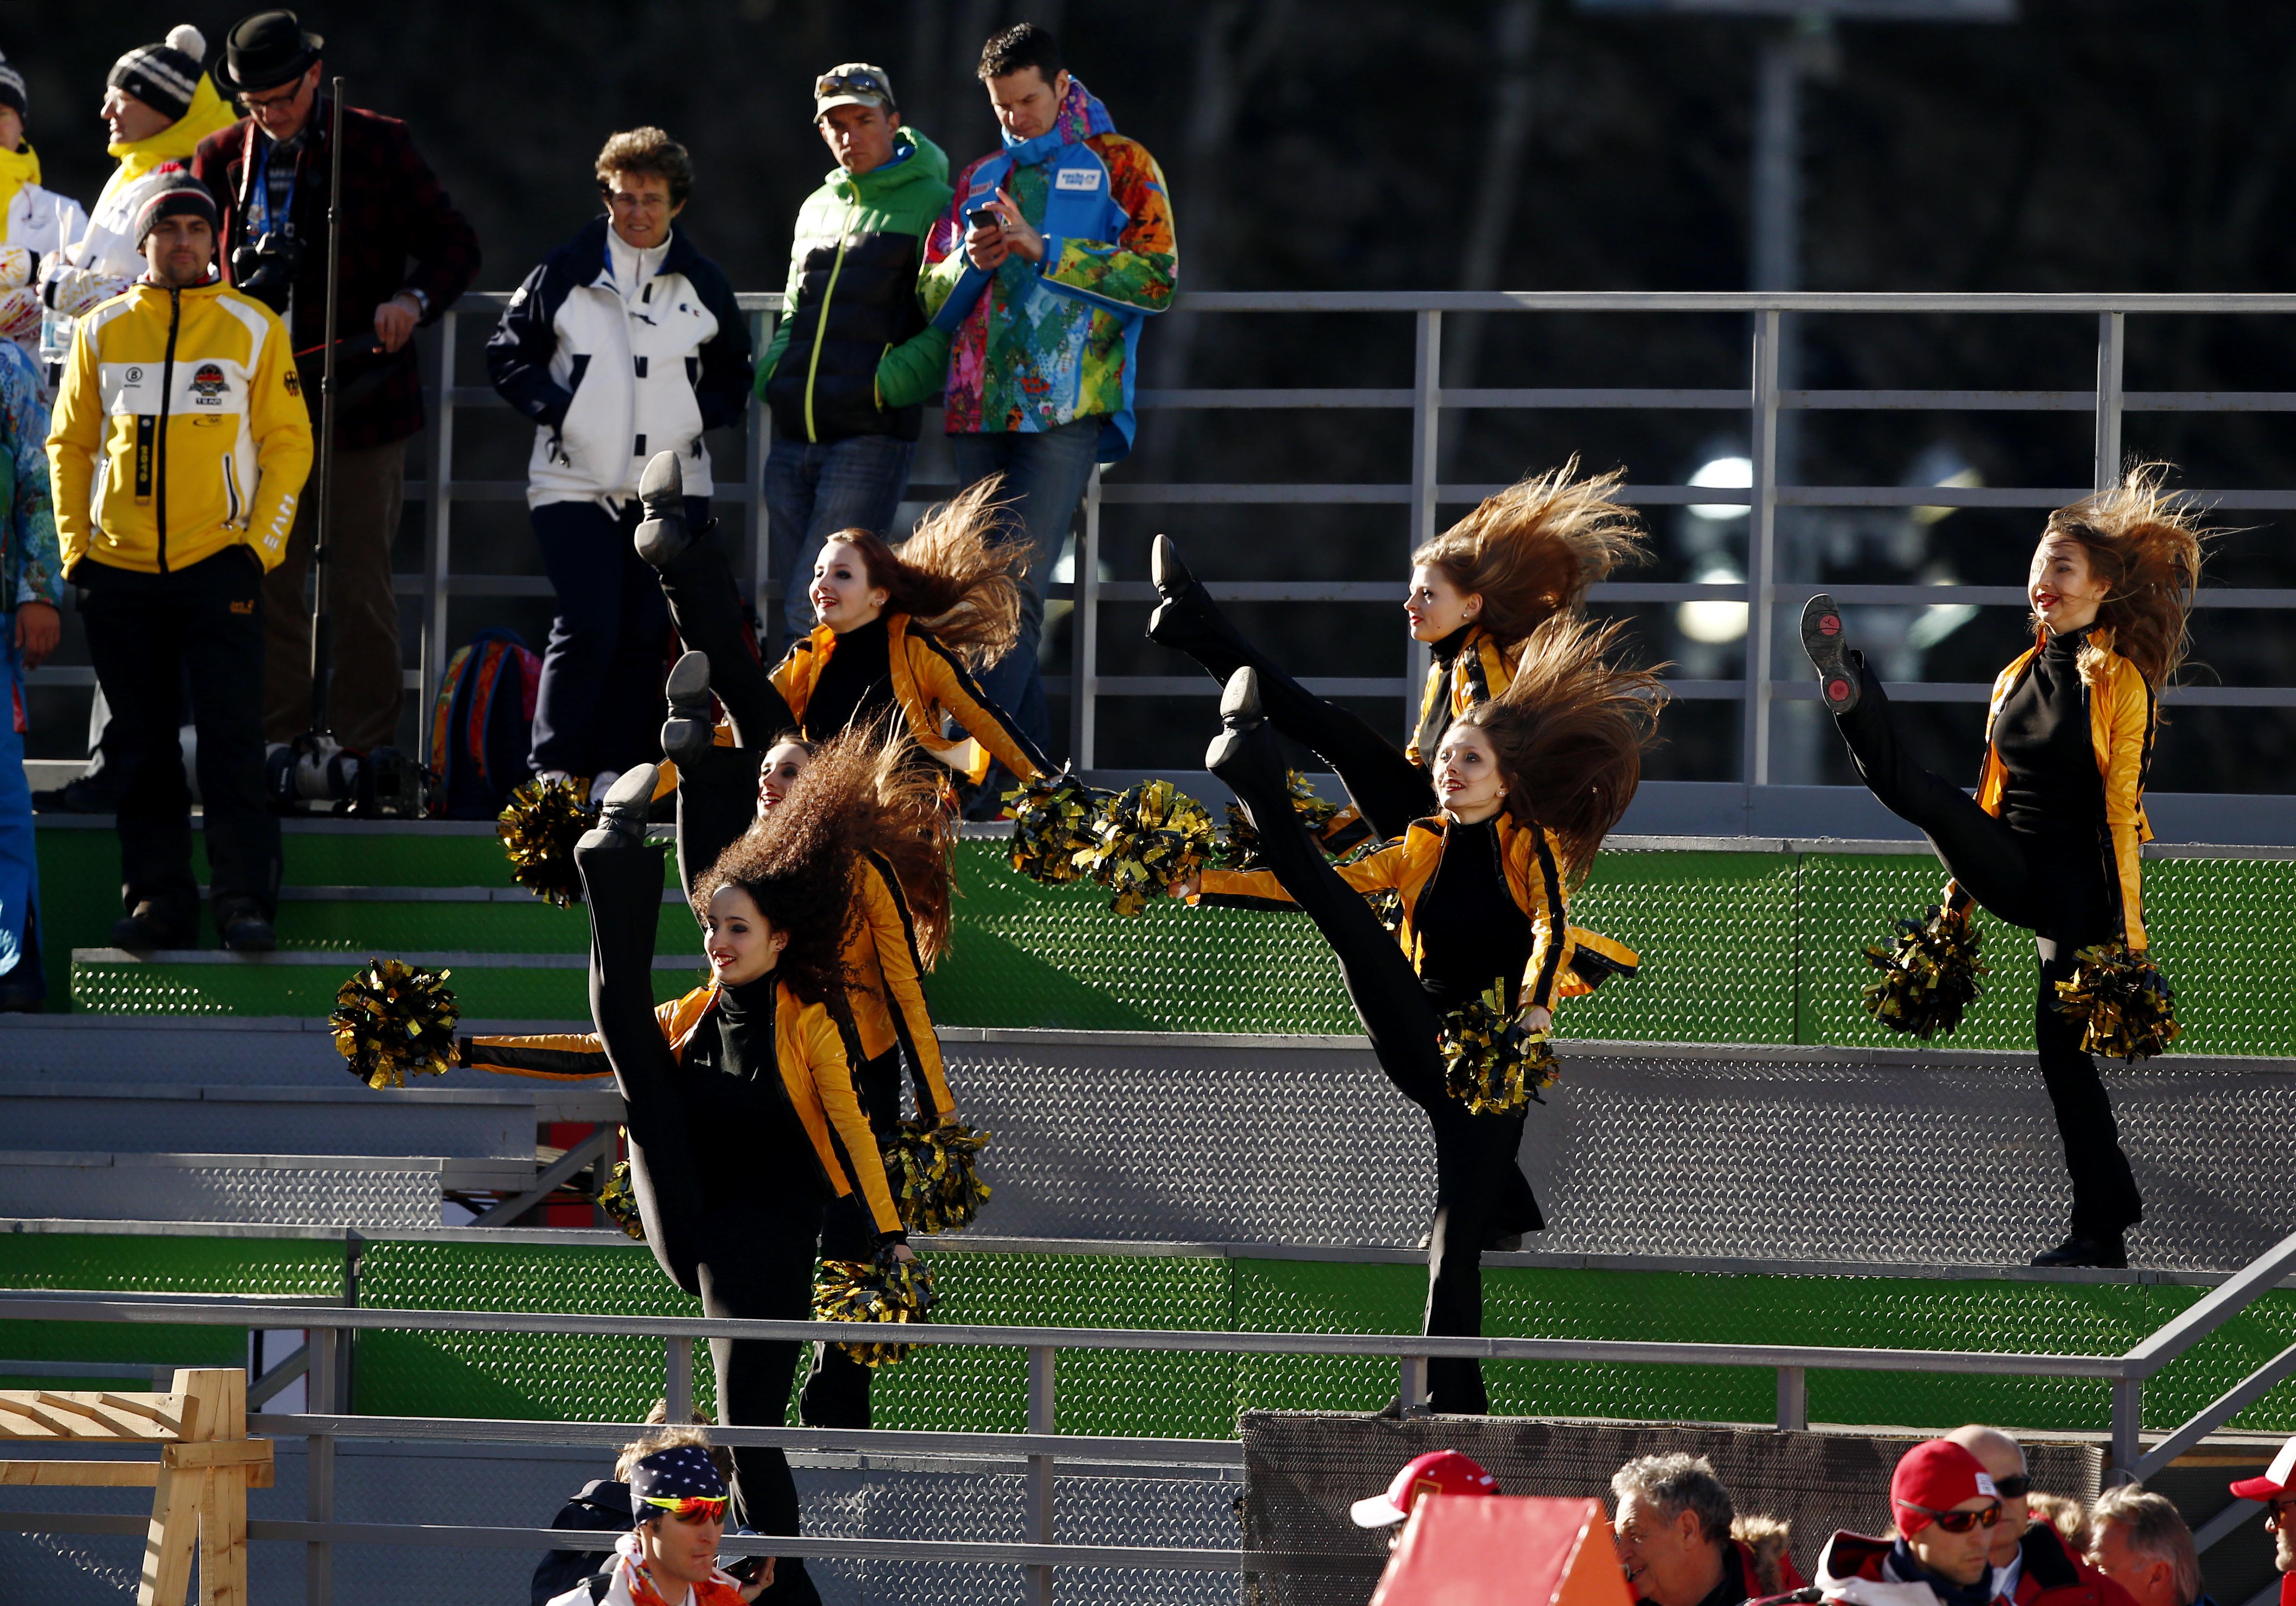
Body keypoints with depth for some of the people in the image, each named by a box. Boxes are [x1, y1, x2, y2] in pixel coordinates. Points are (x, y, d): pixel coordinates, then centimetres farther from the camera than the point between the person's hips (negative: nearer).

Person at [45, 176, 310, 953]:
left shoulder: (253, 328, 4)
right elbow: (70, 445, 11)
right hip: (120, 570, 2)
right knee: (142, 746, 4)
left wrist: (262, 543, -5)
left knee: (231, 736, -8)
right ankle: (157, 896, 9)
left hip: (218, 566, -2)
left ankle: (244, 899, -7)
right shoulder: (102, 333, 8)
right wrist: (75, 547, 2)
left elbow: (287, 443, 4)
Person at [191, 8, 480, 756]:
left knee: (359, 587, -1)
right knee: (265, 584, 4)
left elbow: (454, 243, 2)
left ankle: (365, 749, 4)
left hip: (359, 405, -3)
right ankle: (280, 748, 11)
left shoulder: (377, 146, 0)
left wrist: (415, 298, -18)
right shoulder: (224, 157, 9)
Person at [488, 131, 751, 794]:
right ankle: (553, 771, -6)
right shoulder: (565, 274, 3)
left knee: (648, 634, -1)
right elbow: (507, 354, 8)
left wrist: (698, 415, 2)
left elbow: (734, 374, 20)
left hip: (672, 484, 3)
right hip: (576, 484, -3)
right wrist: (554, 408, -5)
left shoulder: (703, 285, 10)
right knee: (589, 628, -13)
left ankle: (618, 772, 6)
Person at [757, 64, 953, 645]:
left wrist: (885, 384, -18)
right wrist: (771, 374, 8)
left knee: (814, 613, -16)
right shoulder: (818, 208, 20)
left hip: (872, 438, -7)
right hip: (793, 439, 7)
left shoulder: (930, 205, -1)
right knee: (798, 616, 6)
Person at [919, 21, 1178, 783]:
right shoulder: (980, 179, 20)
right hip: (981, 408, 6)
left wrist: (1042, 250, -12)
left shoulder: (1120, 168, 5)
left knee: (1018, 589, -15)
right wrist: (971, 262, -4)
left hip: (1067, 409, -6)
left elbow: (1157, 278, -6)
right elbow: (934, 303, 19)